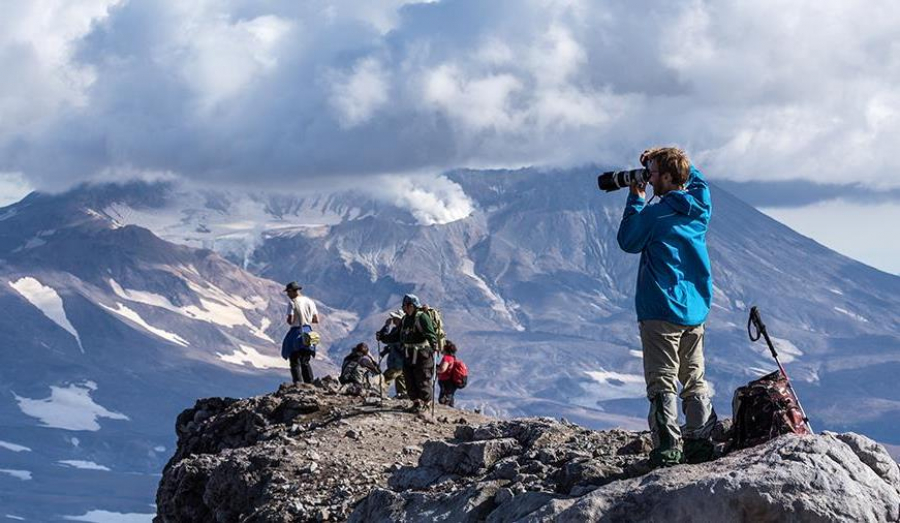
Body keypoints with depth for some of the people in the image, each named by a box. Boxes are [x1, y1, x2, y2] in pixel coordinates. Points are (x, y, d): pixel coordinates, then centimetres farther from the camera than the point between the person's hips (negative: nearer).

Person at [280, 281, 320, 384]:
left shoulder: (292, 303, -12)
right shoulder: (310, 302, 6)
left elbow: (290, 321, -19)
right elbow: (316, 320, 8)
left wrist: (288, 320, 3)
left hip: (296, 332, -6)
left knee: (295, 363, 0)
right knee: (305, 362, 18)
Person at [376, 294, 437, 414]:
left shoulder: (422, 317, -13)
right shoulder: (405, 319, 14)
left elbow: (430, 333, -24)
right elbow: (397, 336, 22)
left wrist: (434, 344, -41)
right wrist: (383, 337, 19)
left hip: (422, 354, -8)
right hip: (408, 354, 8)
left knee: (422, 380, -3)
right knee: (409, 380, 8)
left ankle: (426, 403, 9)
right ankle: (416, 402, 19)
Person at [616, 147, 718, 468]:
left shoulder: (655, 214, -15)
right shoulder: (701, 206, 3)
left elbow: (628, 242, 0)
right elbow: (695, 179, 25)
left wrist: (636, 199, 5)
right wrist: (662, 158, 15)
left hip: (661, 311, -6)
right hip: (696, 309, 6)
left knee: (662, 384, -4)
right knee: (695, 381, 13)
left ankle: (667, 449, -10)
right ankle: (701, 444, 11)